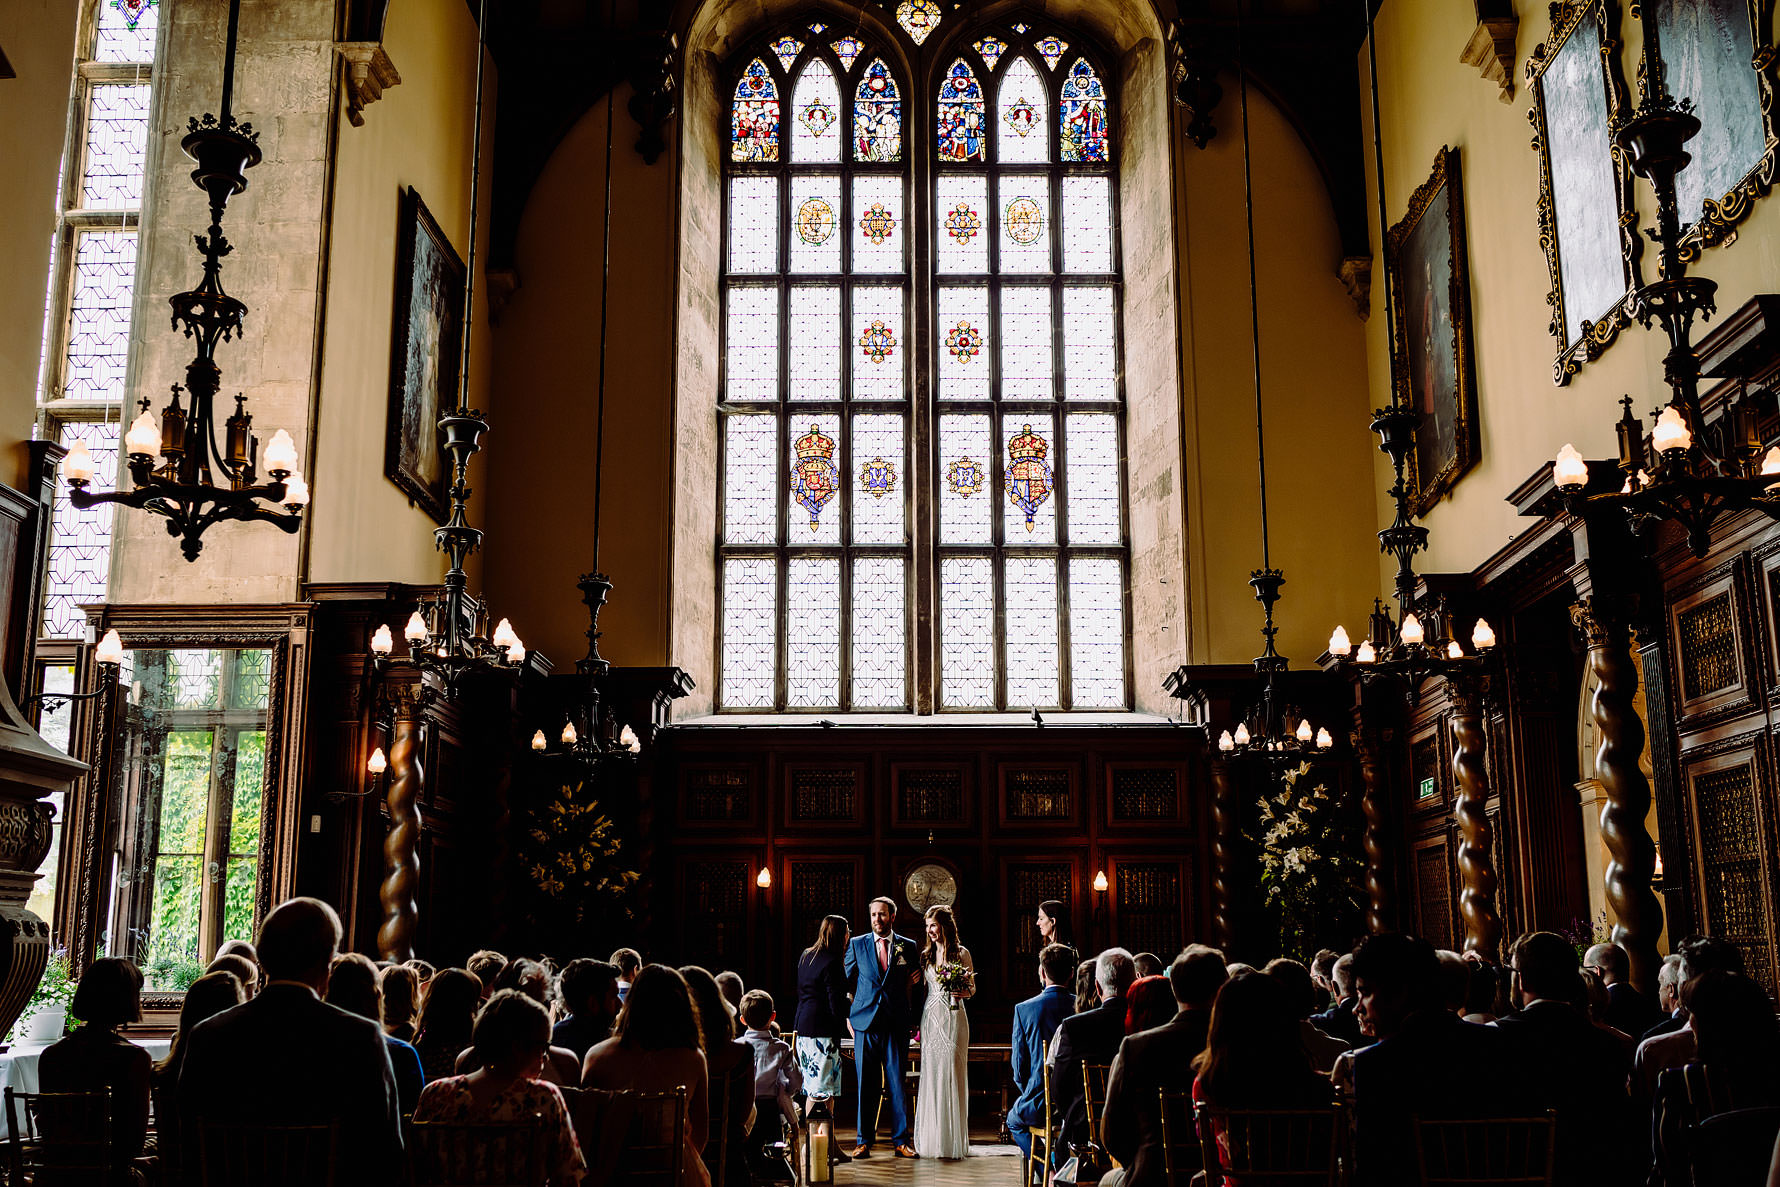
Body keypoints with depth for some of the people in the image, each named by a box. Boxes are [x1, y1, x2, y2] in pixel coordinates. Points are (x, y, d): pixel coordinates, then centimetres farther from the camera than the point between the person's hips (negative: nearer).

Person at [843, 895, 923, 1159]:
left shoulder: (908, 946, 7)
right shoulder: (857, 944, 7)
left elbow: (915, 980, 15)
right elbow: (847, 981, 11)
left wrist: (912, 1017, 5)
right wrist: (847, 1016, 3)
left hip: (896, 1024, 0)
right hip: (865, 1021, 0)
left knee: (897, 1084, 2)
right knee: (866, 1084, 2)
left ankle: (901, 1141, 10)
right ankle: (864, 1141, 10)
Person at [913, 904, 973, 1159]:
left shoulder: (962, 953, 2)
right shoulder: (926, 955, 12)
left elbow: (972, 987, 7)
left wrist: (964, 992, -15)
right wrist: (915, 1021, 9)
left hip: (954, 1017, -3)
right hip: (931, 1018, 3)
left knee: (953, 1075, -4)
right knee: (931, 1076, 0)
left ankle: (953, 1141, 2)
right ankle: (932, 1140, 6)